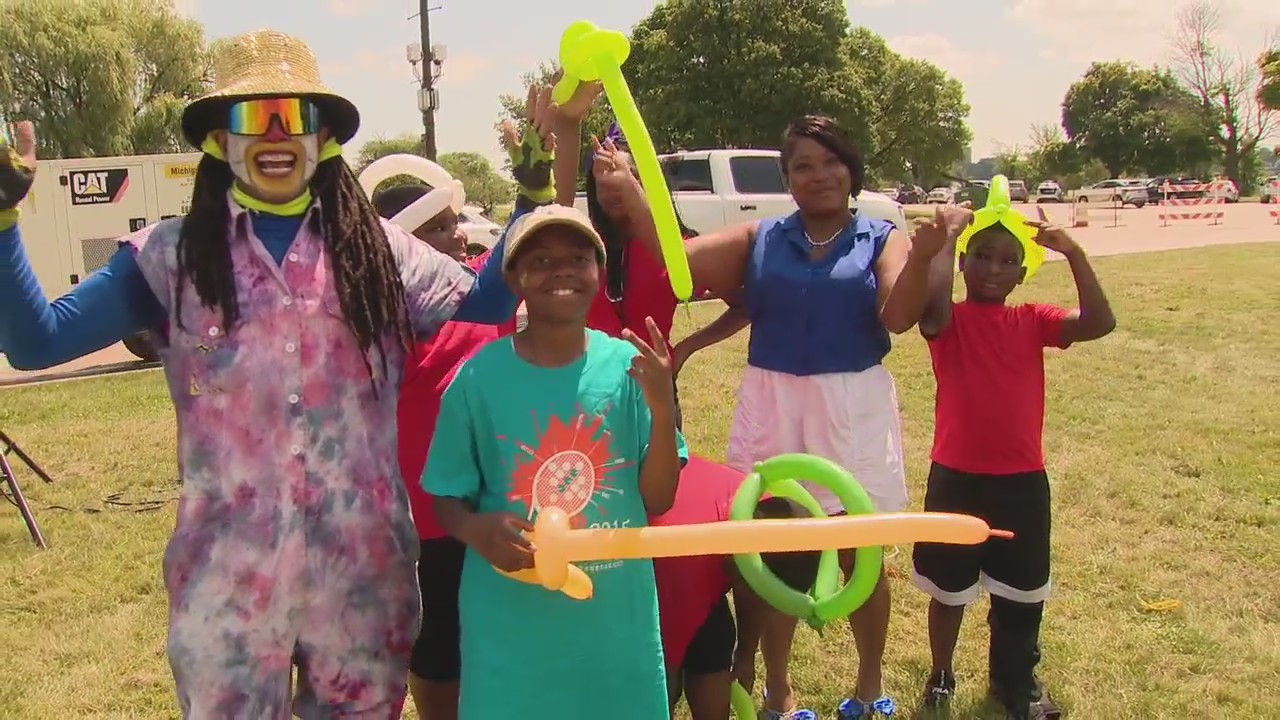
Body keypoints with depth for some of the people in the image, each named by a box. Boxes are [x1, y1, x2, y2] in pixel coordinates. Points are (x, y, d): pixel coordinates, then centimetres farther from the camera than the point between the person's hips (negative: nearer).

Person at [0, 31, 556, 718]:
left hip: (364, 565, 2)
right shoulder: (173, 255, -1)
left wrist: (533, 190, 5)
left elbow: (485, 305, 12)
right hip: (227, 573, -1)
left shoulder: (376, 247, 3)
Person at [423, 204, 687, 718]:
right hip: (510, 623, -1)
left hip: (615, 618, 1)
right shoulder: (480, 377, -10)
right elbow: (447, 501, -1)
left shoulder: (629, 366, -7)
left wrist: (663, 407, -18)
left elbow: (658, 500, -4)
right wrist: (477, 530, -22)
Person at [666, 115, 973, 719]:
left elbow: (898, 316, -14)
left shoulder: (882, 240, 1)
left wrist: (922, 256, -31)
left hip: (854, 409, -1)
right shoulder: (759, 239, 5)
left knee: (860, 552, 9)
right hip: (772, 408, 1)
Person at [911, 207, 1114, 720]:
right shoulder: (949, 321, -7)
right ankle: (940, 675, 36)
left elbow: (1100, 323, -14)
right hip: (956, 478, -2)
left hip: (1022, 480, 3)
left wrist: (1073, 253, -21)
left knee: (1022, 592, 17)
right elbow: (932, 301, -31)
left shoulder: (1033, 322, 1)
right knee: (950, 588, 15)